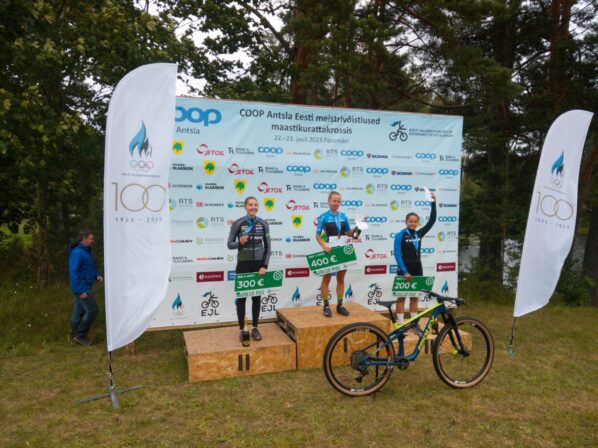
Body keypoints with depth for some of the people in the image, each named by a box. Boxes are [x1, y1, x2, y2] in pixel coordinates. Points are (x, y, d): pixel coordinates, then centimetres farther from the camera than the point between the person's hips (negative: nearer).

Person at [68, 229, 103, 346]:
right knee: (92, 311, -8)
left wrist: (97, 275, 5)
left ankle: (76, 335, 26)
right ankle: (80, 335, 3)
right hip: (82, 288, -10)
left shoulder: (86, 251, 12)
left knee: (79, 311, 16)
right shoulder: (77, 252, -19)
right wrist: (80, 290, -25)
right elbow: (73, 272, -23)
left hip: (84, 287, 10)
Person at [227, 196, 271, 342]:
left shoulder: (263, 224, 0)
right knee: (241, 296, 4)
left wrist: (265, 266, -6)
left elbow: (268, 247, 2)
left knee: (256, 296, 9)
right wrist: (240, 243, -23)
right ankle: (242, 329, 15)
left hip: (258, 264, 2)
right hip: (243, 264, -2)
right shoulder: (238, 224, -7)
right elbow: (229, 244, -2)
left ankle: (255, 328, 21)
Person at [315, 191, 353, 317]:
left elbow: (348, 233, 12)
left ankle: (339, 305, 21)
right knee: (326, 279, 5)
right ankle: (326, 306, 13)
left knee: (341, 279, 11)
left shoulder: (343, 216, 6)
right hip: (329, 251, -4)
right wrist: (324, 247, -20)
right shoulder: (323, 217, -6)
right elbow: (317, 235, -6)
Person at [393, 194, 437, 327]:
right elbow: (397, 254, -15)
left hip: (417, 269, 5)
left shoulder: (419, 234, 6)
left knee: (414, 297, 11)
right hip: (404, 270, -5)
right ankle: (400, 325, 5)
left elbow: (432, 221, 5)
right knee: (401, 297, 1)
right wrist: (404, 271, -21)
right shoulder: (400, 235, -9)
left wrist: (433, 203, -3)